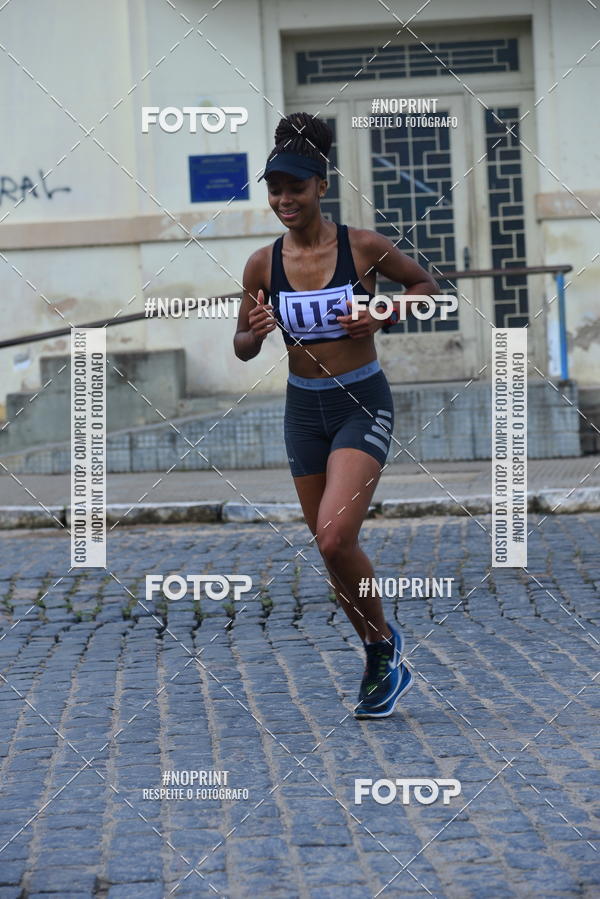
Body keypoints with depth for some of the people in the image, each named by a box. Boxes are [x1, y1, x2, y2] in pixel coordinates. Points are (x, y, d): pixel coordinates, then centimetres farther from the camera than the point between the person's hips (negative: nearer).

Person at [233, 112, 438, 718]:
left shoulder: (364, 247, -11)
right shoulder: (263, 264, -3)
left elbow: (424, 285, 6)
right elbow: (242, 349, 7)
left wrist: (382, 316, -12)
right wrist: (255, 332, -15)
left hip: (363, 405, -4)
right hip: (304, 408, 4)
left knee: (334, 537, -20)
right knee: (331, 548, 11)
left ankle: (383, 640, 5)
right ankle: (382, 662, 30)